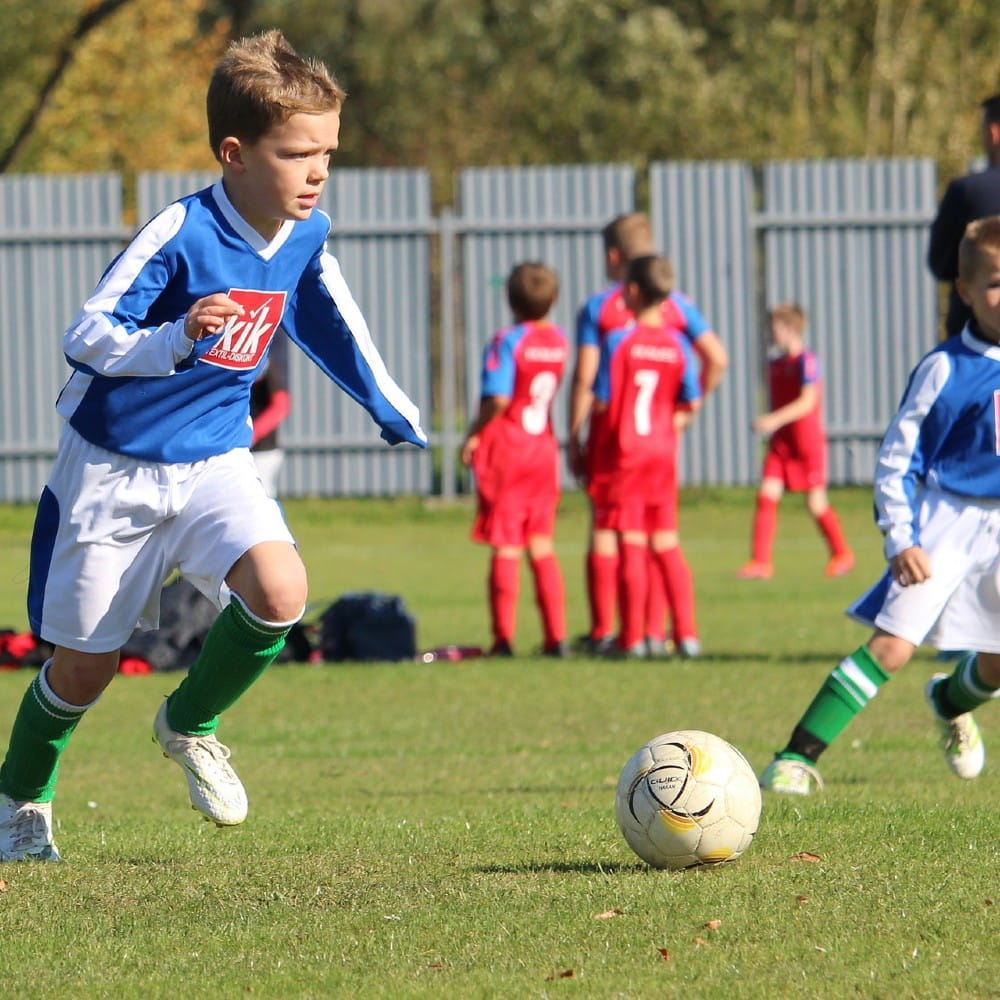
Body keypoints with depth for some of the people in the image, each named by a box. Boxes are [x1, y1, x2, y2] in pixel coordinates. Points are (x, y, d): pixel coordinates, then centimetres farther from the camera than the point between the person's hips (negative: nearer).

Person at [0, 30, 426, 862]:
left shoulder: (305, 240, -4)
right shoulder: (178, 235, -24)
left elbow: (335, 327, 17)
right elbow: (85, 335, -28)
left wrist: (396, 414, 26)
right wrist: (175, 340, -45)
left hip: (214, 460, 4)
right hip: (114, 465, -4)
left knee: (279, 589, -23)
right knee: (83, 668, 4)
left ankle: (190, 724, 5)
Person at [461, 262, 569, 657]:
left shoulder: (507, 342, -14)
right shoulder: (559, 342, 4)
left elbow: (498, 399, -22)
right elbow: (552, 391, 6)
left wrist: (474, 434, -9)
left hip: (506, 449, -5)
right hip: (544, 447, 5)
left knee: (506, 550, -1)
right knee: (542, 547, 10)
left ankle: (504, 639, 0)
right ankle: (556, 636, 6)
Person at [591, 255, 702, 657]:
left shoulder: (618, 341, -11)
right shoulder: (677, 345, 2)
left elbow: (601, 401, -11)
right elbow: (691, 403, 3)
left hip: (623, 451, -4)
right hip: (663, 451, 4)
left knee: (630, 543, -2)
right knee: (666, 544, 10)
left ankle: (633, 636, -1)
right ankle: (686, 633, 8)